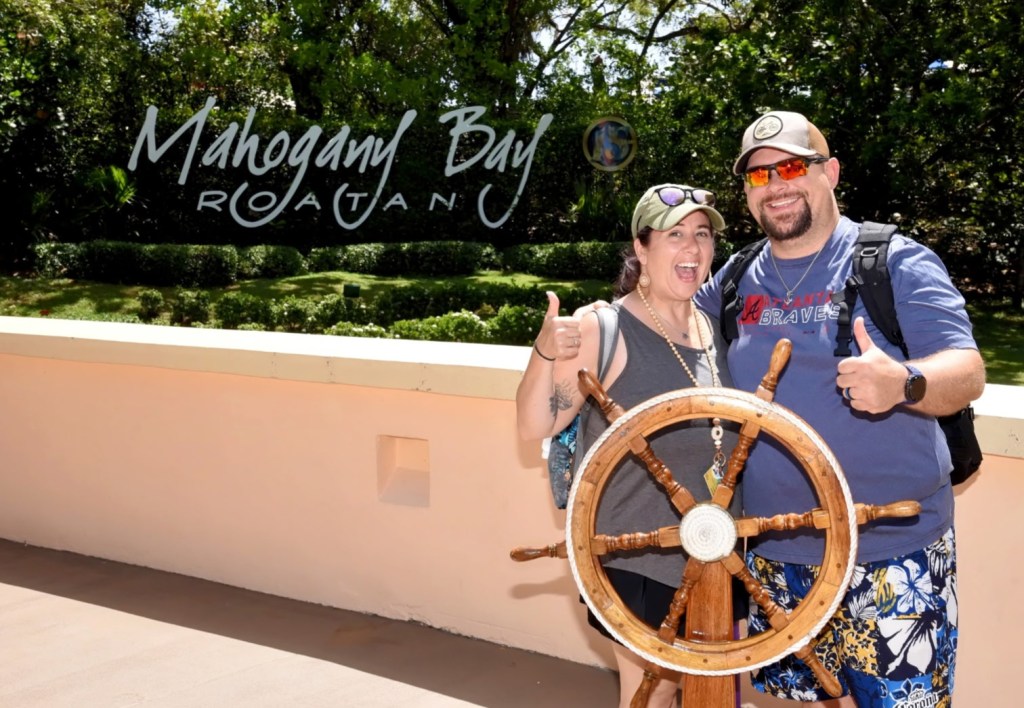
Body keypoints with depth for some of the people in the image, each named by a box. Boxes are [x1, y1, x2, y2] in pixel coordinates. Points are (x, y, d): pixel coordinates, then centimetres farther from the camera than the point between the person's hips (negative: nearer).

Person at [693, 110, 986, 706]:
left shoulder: (898, 262, -5)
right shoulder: (735, 281, 8)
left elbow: (968, 372, -13)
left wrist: (903, 383, -35)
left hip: (891, 551, -4)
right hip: (774, 551, 4)